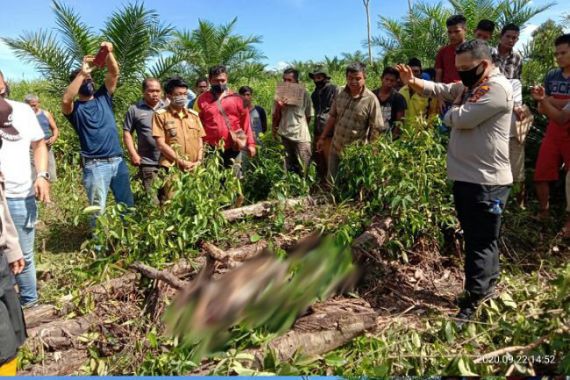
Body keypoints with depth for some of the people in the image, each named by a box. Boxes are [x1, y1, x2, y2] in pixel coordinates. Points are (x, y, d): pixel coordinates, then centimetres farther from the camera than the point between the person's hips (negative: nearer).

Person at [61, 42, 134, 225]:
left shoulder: (103, 97, 12)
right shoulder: (74, 107, 1)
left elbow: (114, 73, 0)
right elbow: (66, 99, -24)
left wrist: (108, 53, -18)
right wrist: (82, 72, -23)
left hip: (118, 161, 4)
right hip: (95, 165, -4)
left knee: (127, 205, 14)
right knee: (98, 210, 1)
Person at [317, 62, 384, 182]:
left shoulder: (371, 99, -16)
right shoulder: (340, 93, 0)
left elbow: (376, 129, -13)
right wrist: (322, 138, 11)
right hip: (336, 149, 5)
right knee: (331, 183, 15)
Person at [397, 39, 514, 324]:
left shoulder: (497, 87, -15)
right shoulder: (468, 86, 15)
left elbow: (461, 119, -22)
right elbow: (438, 89, 15)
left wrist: (450, 113, 1)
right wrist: (412, 82, -5)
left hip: (486, 181, -9)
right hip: (465, 177, 9)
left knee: (481, 242, -2)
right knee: (476, 237, 19)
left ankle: (471, 303, 5)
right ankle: (488, 285, 35)